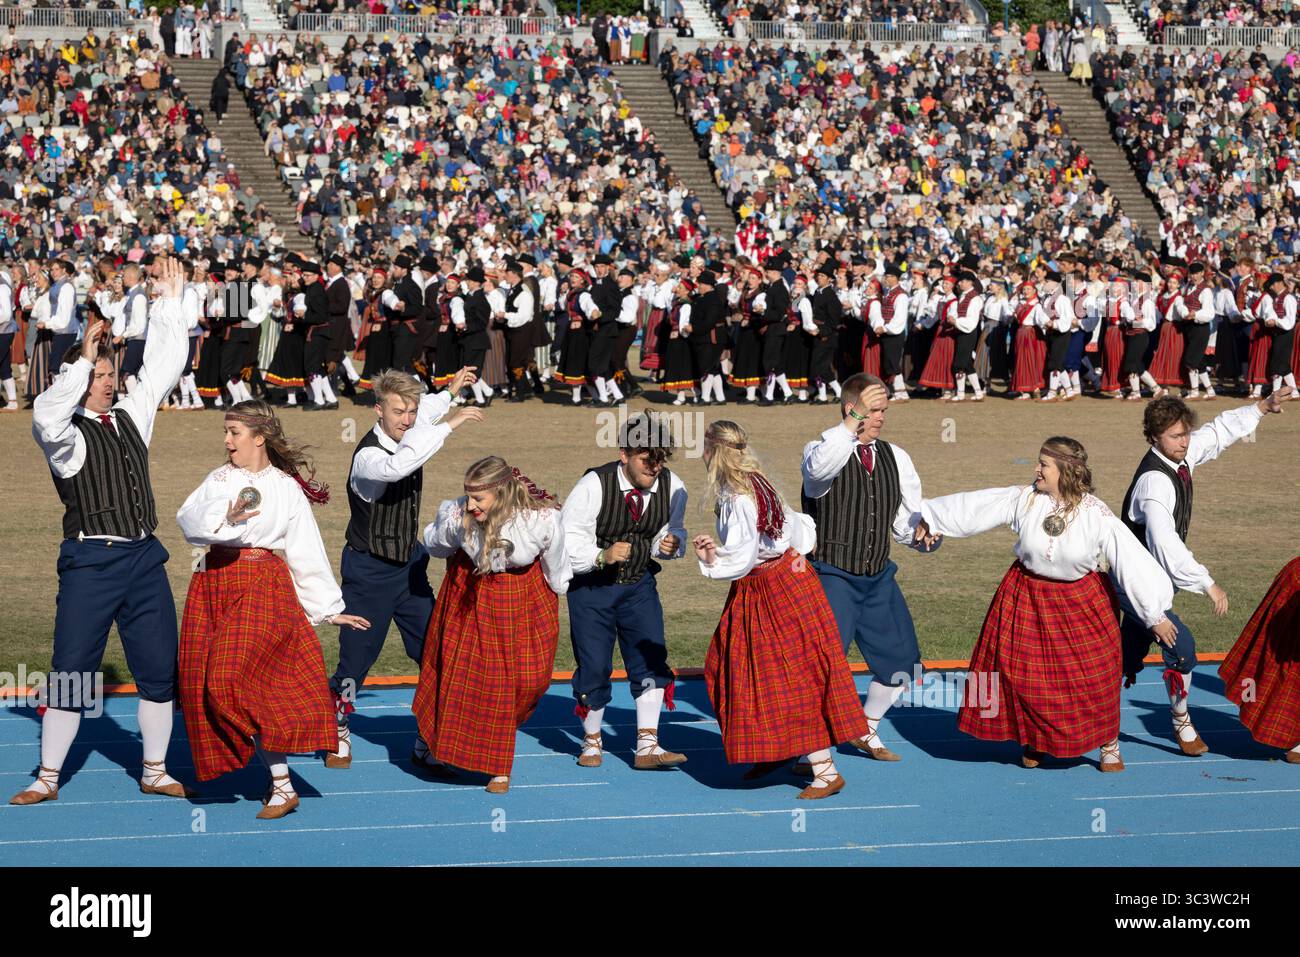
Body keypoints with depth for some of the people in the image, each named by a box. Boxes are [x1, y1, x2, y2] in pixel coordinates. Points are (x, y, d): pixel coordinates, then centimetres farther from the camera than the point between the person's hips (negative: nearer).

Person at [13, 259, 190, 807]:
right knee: (70, 672, -3)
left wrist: (171, 306, 11)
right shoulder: (66, 432, -5)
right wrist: (83, 361, -28)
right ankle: (48, 779, 6)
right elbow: (47, 417, -28)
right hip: (91, 559, -6)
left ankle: (155, 772, 17)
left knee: (159, 669, 7)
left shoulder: (130, 417, 13)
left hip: (144, 556, 6)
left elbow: (164, 368, 16)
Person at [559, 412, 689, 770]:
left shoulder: (672, 488, -9)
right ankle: (592, 741, 23)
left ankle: (647, 747, -7)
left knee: (651, 657, -10)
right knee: (594, 666, -1)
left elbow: (673, 531, 8)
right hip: (591, 585, -3)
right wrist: (602, 556, -37)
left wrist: (671, 544, -16)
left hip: (639, 583, 3)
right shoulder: (593, 486, -22)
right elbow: (567, 542, -21)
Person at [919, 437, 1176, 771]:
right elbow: (976, 507, 1)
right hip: (1027, 598, 2)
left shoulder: (1096, 515, -18)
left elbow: (1132, 561, -15)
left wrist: (1156, 615, -14)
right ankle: (1035, 739, 30)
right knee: (1024, 674, 5)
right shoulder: (1024, 499, -10)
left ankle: (1108, 744, 20)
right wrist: (933, 520, 11)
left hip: (1081, 604, -2)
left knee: (1095, 675, -2)